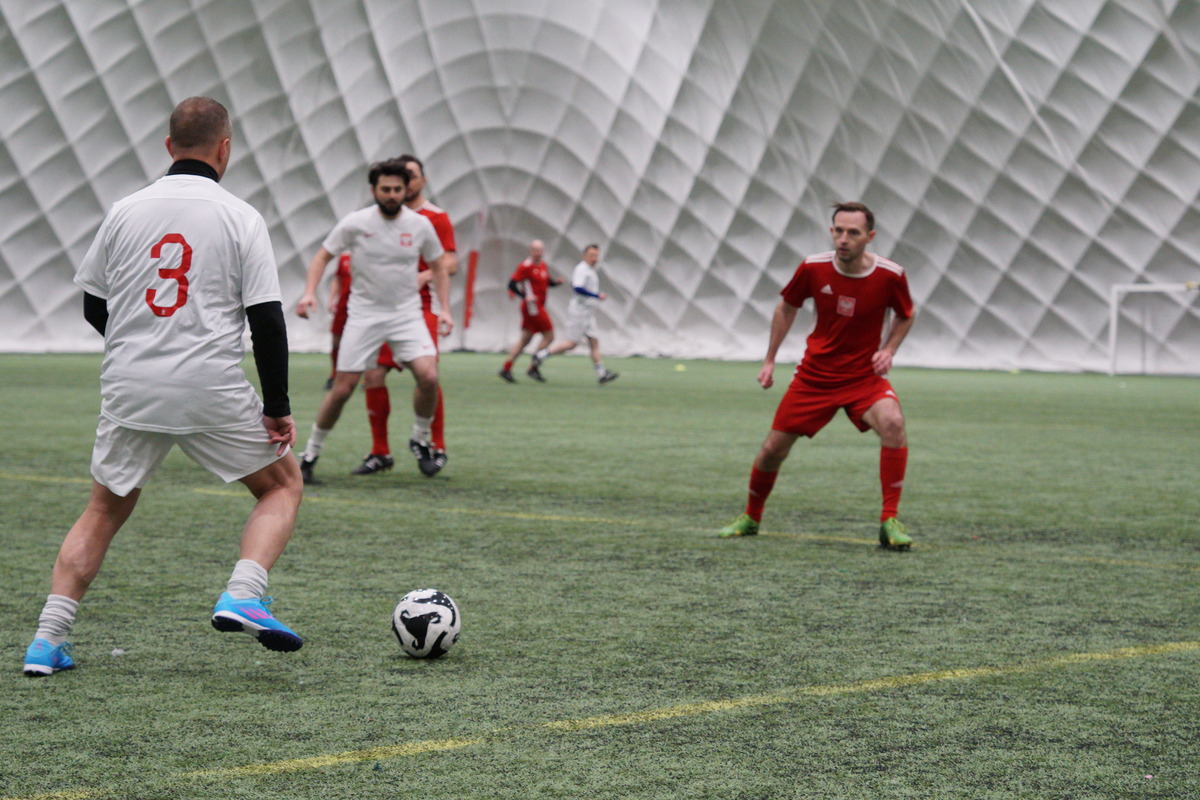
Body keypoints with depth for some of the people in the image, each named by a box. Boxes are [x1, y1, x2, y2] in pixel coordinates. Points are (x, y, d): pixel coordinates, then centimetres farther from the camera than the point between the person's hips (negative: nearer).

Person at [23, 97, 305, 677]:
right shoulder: (239, 217, -3)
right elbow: (267, 320, -7)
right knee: (283, 487, 15)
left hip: (128, 390, 3)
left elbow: (93, 307, 13)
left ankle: (48, 639, 8)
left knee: (103, 512, 18)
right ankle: (243, 595, -7)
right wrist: (277, 408, -2)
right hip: (212, 391, -3)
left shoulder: (125, 211, 6)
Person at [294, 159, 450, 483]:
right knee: (342, 389, -4)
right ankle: (311, 453, 15)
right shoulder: (355, 223, -8)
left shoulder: (420, 225, -1)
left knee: (428, 376, -19)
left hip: (407, 314, 2)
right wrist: (309, 292, -13)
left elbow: (438, 267, 12)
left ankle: (420, 439, 7)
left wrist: (444, 308, 1)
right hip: (364, 316, -1)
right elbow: (323, 256, 2)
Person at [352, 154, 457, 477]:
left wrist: (424, 276, -22)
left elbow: (450, 262, -5)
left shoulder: (436, 217, 2)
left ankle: (437, 449, 2)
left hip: (421, 306, -4)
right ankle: (380, 453, 7)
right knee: (373, 375, -5)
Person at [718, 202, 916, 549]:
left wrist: (888, 350, -9)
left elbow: (906, 315, 7)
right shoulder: (813, 268, -11)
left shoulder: (890, 275, -14)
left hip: (864, 377, -1)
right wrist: (769, 360, 9)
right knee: (773, 448, 3)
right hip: (814, 375, 2)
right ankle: (751, 518, 33)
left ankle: (890, 522, -20)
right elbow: (787, 308, 8)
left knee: (892, 423, -30)